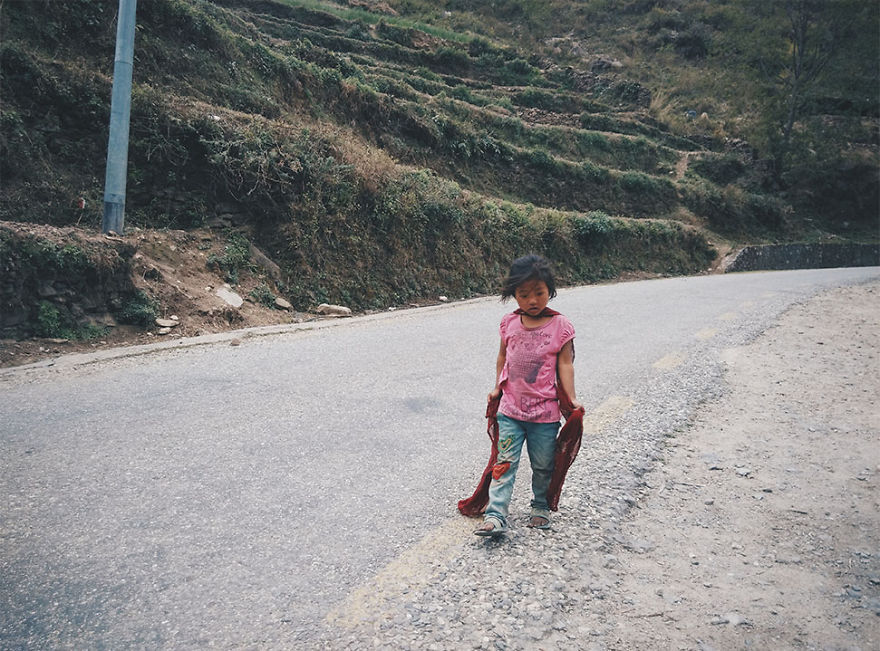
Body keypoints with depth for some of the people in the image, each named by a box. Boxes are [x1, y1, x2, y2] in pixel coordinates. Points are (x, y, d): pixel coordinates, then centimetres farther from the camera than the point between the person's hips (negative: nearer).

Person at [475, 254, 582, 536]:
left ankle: (541, 507, 34)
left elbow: (565, 363, -5)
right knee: (504, 463, -1)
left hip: (545, 412, -2)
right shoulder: (509, 323, 2)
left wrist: (571, 399, -11)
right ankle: (495, 515, 1)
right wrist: (498, 388, 12)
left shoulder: (560, 326, -7)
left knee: (543, 465, 13)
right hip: (510, 409, 2)